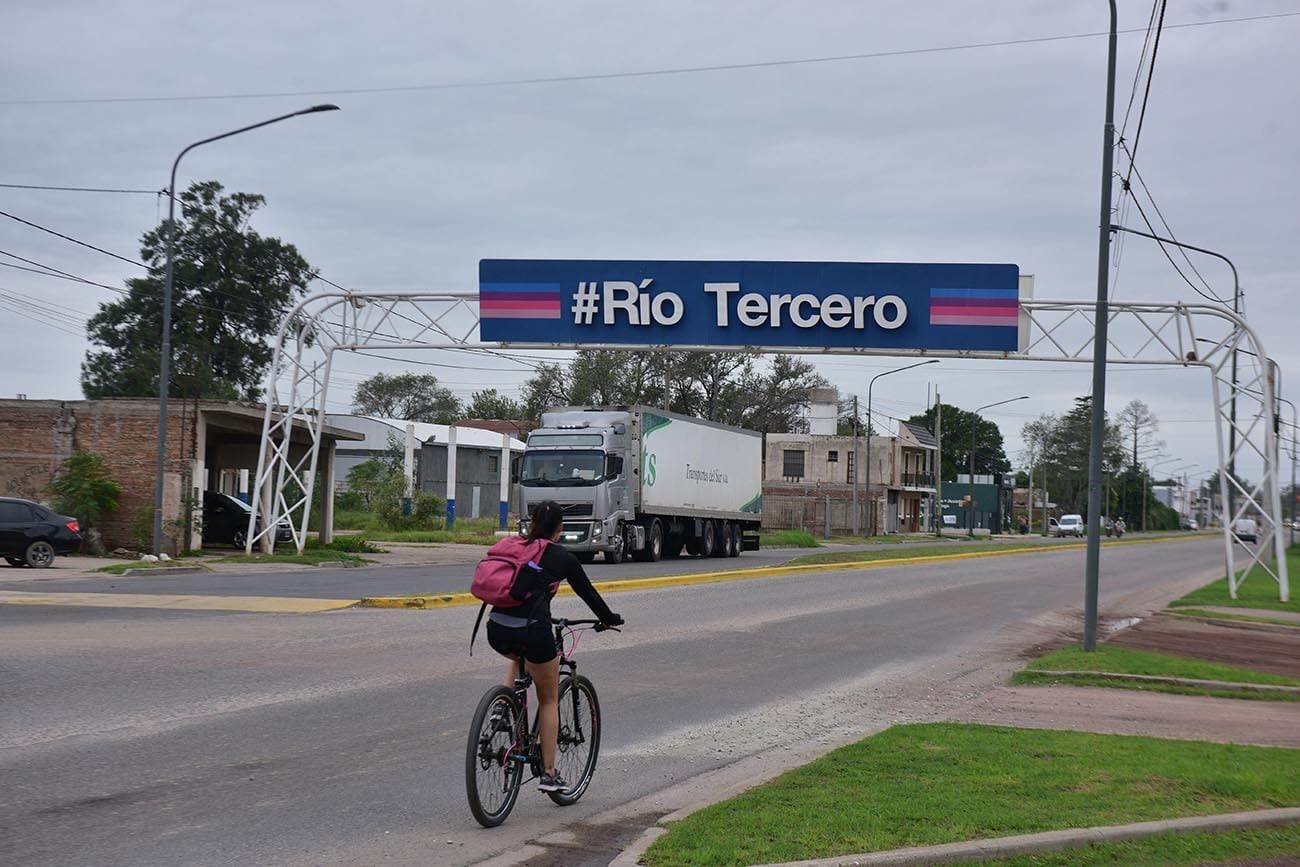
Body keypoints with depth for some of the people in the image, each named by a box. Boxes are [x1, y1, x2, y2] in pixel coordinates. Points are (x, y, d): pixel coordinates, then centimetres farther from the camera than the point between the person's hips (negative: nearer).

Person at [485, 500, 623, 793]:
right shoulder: (562, 557, 7)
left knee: (519, 656, 40)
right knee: (549, 701, 15)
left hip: (496, 631, 4)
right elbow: (588, 593, 18)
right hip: (532, 630, -4)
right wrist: (610, 619, 35)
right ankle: (549, 774, 15)